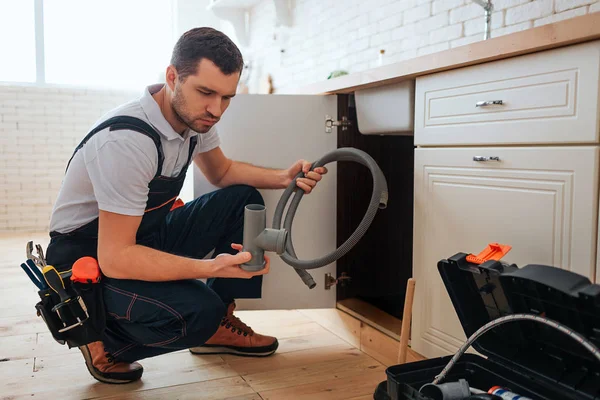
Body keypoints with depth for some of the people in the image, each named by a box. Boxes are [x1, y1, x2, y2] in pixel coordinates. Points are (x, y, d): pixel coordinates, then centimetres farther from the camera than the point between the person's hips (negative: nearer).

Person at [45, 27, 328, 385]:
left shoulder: (194, 114, -6)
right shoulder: (127, 140, -32)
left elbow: (222, 171, 12)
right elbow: (114, 257, -32)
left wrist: (284, 177, -6)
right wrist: (213, 267, -39)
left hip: (145, 234, 9)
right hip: (90, 257, -8)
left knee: (244, 199, -1)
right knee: (198, 310, -31)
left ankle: (219, 324, 5)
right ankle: (104, 338, 0)